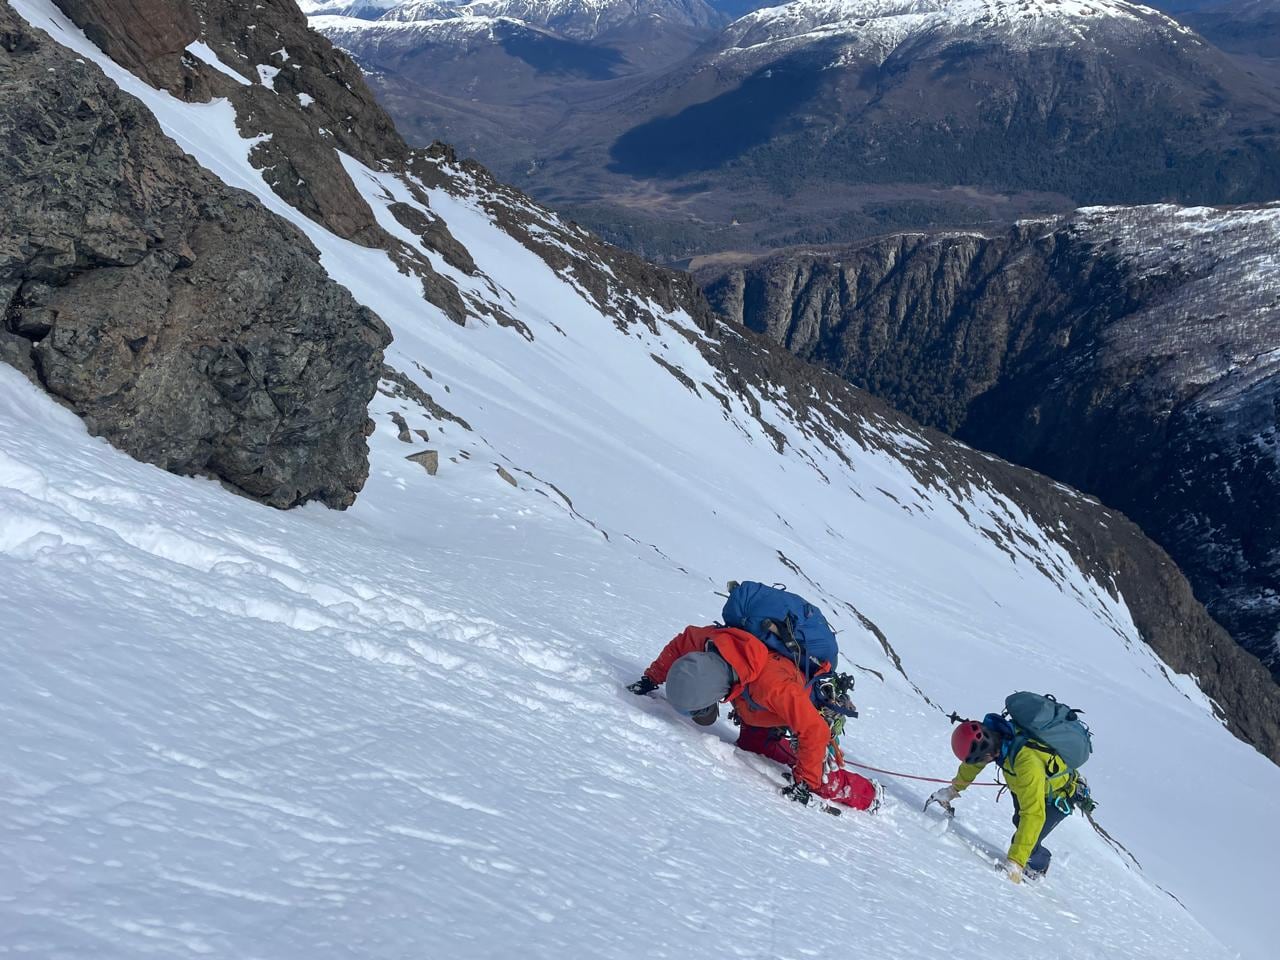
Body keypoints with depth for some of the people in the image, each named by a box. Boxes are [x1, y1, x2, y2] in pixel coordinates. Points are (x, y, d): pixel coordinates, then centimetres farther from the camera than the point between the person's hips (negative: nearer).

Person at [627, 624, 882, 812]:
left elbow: (815, 730, -39)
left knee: (821, 781, -10)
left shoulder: (772, 686, -48)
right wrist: (652, 679, -2)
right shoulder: (712, 642, -31)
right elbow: (681, 643, -6)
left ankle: (869, 796, 16)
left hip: (812, 710, -7)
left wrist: (804, 783, -33)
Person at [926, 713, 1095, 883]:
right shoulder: (993, 730, -25)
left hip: (1060, 797, -7)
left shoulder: (1027, 762, -45)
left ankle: (1037, 867, 16)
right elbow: (974, 755, -1)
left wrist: (1015, 862, -47)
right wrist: (954, 788, 11)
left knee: (1026, 842, -13)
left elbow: (1033, 815, -45)